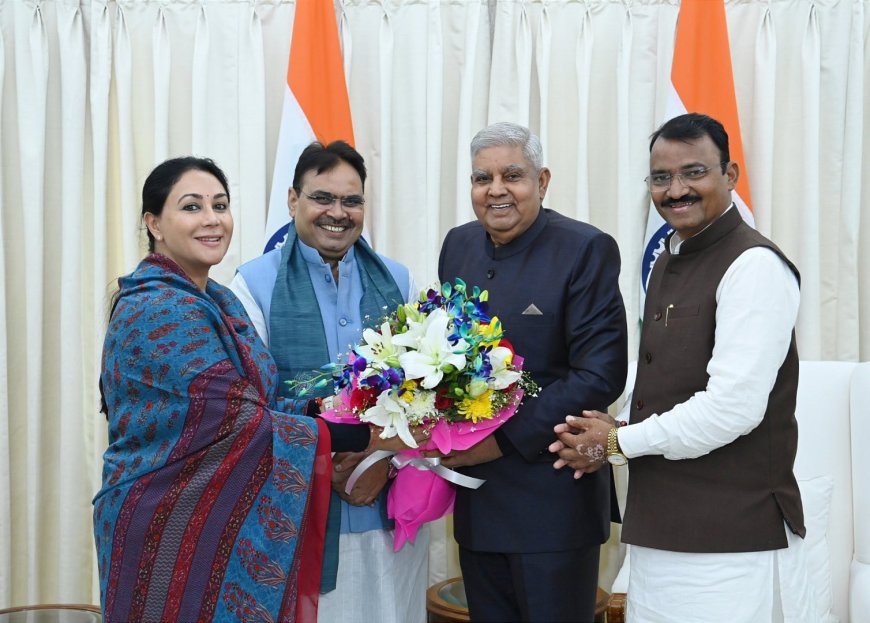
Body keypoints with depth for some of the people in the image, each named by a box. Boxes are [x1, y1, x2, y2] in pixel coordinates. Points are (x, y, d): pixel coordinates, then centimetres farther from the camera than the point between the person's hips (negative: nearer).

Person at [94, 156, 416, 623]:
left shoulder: (217, 301, 10)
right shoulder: (162, 310, -18)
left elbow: (251, 402, 10)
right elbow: (237, 423, -23)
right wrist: (361, 437, -18)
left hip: (218, 524, 8)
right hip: (174, 531, -8)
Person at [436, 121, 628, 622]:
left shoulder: (586, 250, -12)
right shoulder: (459, 245, 7)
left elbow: (602, 374, -17)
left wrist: (505, 439, -19)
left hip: (552, 502, -6)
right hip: (477, 500, 6)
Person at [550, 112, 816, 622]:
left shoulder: (756, 266, -14)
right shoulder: (668, 263, 14)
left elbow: (733, 407, -21)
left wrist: (619, 441, -11)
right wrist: (618, 430, -2)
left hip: (733, 538, -8)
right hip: (661, 527, 8)